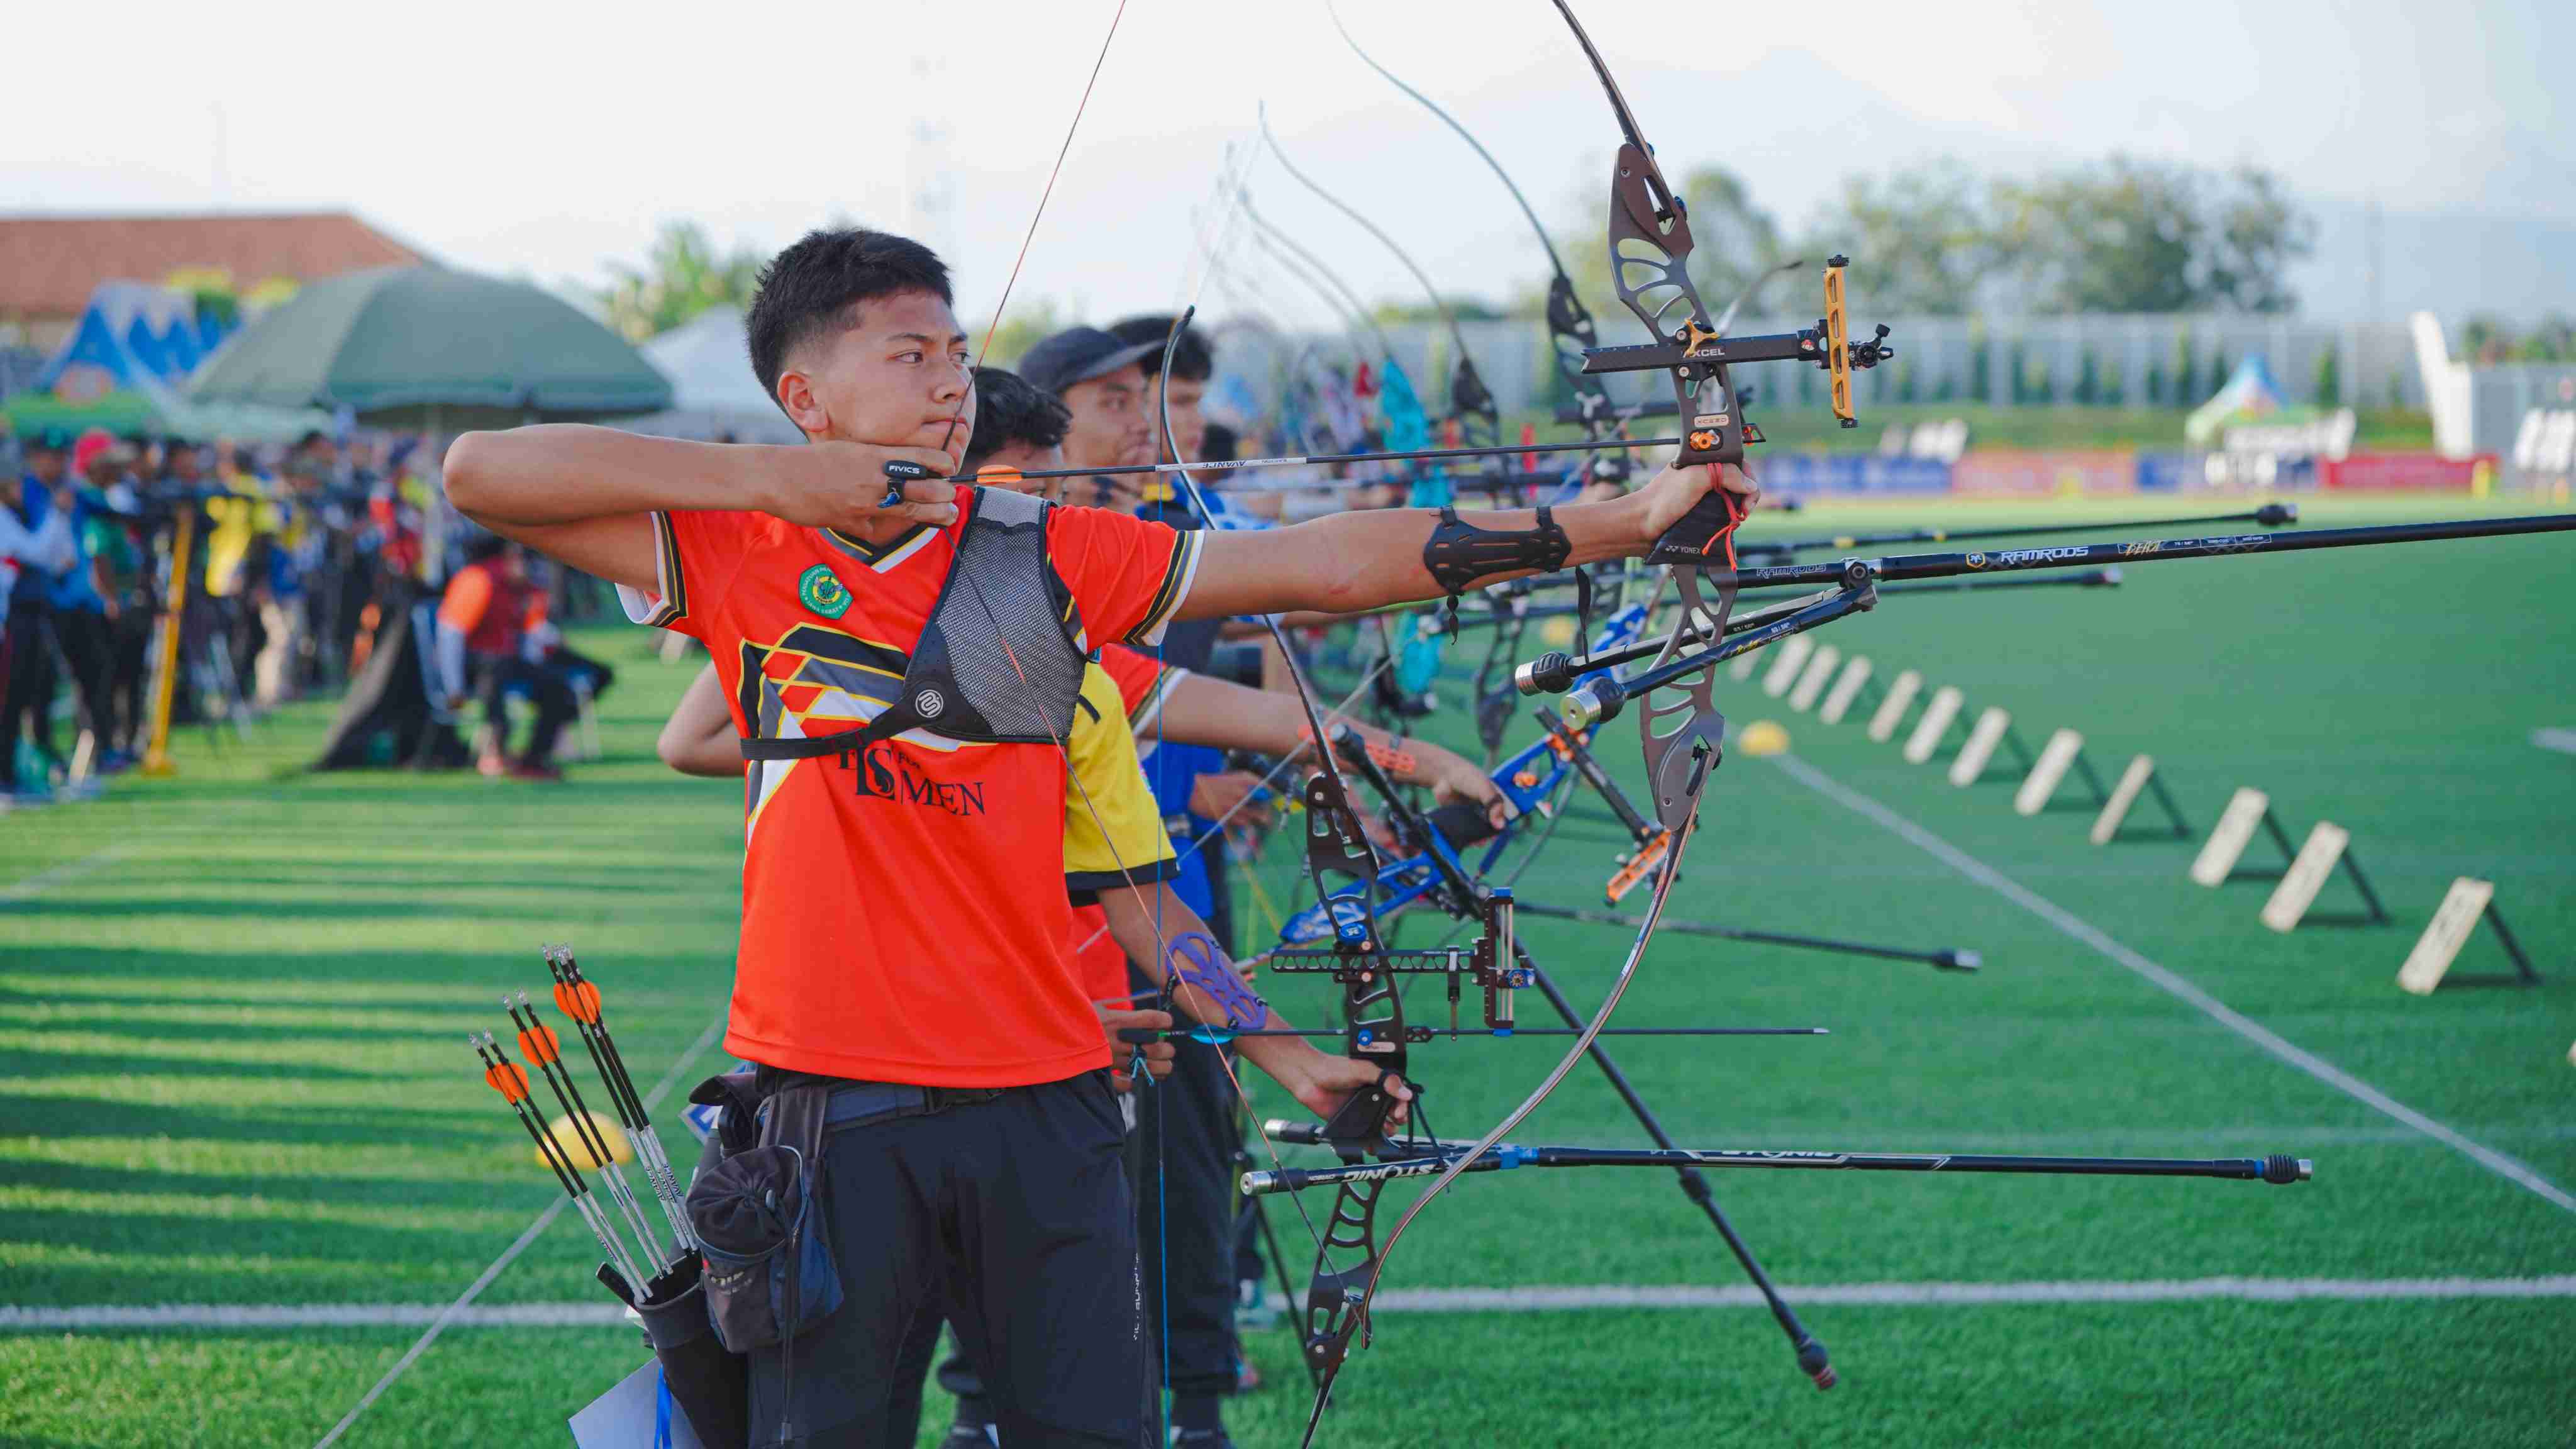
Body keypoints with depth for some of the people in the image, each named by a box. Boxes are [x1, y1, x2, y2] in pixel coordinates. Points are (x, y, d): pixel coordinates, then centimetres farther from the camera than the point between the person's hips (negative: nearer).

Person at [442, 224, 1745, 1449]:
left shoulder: (1048, 557, 4)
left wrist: (1613, 525, -6)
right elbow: (480, 473, -5)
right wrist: (768, 481, -10)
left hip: (1039, 1096, 2)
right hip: (827, 1096, -2)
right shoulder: (736, 556, 2)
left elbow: (1326, 566, 0)